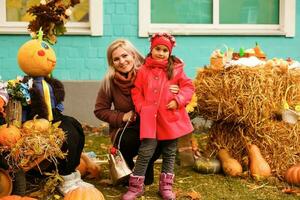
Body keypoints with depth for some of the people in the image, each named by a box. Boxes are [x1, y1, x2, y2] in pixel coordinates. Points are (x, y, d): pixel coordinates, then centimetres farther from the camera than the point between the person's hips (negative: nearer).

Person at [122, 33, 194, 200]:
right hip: (150, 118, -1)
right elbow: (137, 92, 8)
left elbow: (188, 86, 3)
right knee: (145, 152, -4)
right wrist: (142, 108, -4)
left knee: (170, 153, 11)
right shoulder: (144, 70, 4)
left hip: (171, 118, 1)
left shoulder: (176, 69, 3)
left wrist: (178, 100, -11)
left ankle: (166, 186, 24)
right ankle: (136, 187, 7)